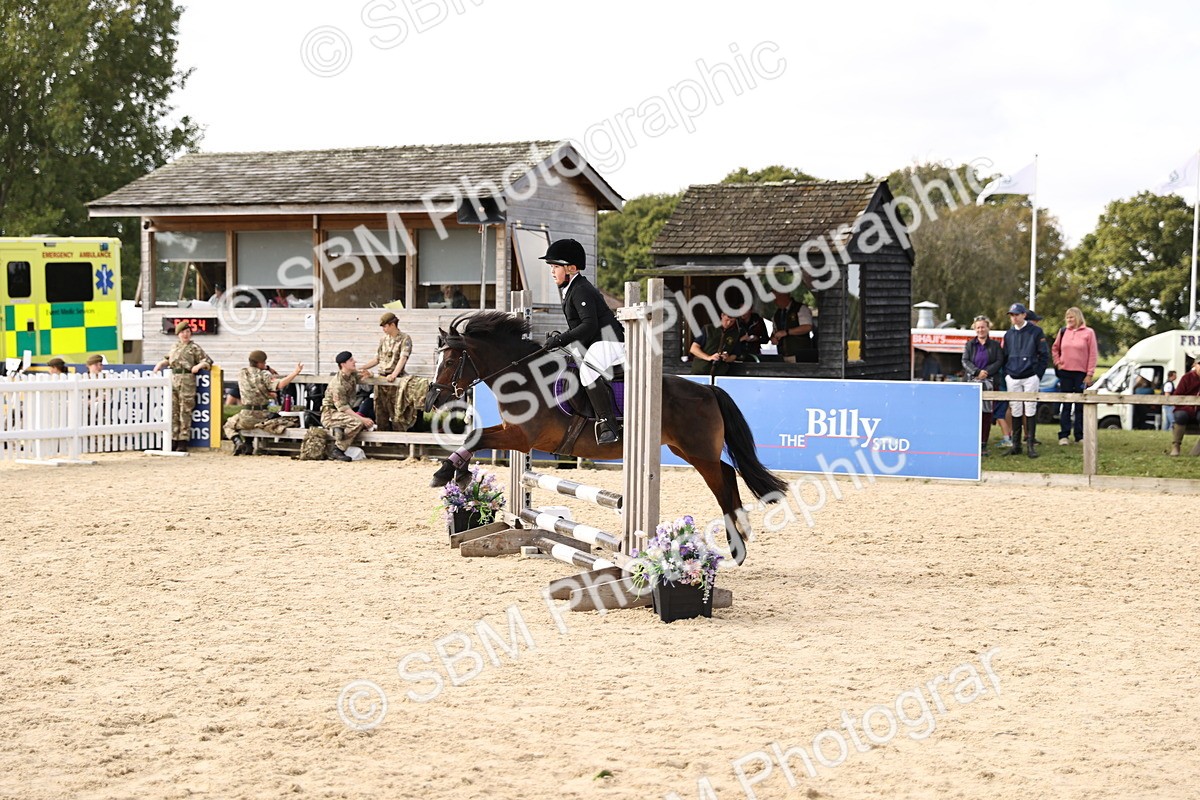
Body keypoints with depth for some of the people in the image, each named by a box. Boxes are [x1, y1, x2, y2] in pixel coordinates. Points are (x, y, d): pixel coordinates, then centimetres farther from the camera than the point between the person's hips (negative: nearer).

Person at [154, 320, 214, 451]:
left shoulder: (194, 348, 3)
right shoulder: (175, 347, 19)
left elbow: (208, 361, 3)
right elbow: (169, 359, 35)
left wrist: (199, 365, -15)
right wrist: (161, 363, 17)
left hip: (187, 382, -6)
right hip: (173, 380, 6)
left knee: (185, 412, -6)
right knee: (173, 412, 5)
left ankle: (183, 443, -5)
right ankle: (174, 441, 9)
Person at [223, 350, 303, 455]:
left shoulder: (241, 374, 2)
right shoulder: (264, 375, -9)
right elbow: (279, 385, -24)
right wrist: (295, 372, -25)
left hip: (246, 416, 3)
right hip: (262, 415, -3)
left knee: (228, 425, 27)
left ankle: (238, 442, -3)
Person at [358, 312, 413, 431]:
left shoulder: (405, 339, -6)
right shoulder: (384, 340, 14)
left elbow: (403, 358, -17)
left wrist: (394, 375, -30)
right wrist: (361, 368, 13)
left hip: (394, 379, -7)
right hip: (381, 379, 7)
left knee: (395, 413, -6)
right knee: (380, 412, 8)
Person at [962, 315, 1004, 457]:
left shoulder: (995, 345, 11)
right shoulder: (970, 345, 13)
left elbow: (999, 362, 2)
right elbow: (965, 361, 2)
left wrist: (986, 372, -12)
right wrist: (977, 372, -14)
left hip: (989, 381, 0)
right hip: (972, 381, 0)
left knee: (987, 413, -2)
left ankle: (983, 445, 1)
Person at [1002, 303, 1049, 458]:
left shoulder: (1036, 332, -1)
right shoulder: (1008, 334, 12)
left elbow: (1044, 355, -1)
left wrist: (1038, 374, -7)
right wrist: (1006, 374, 8)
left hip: (1030, 377, -4)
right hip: (1013, 378, 4)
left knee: (1030, 409, -4)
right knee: (1016, 410, 4)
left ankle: (1031, 444, -3)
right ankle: (1016, 444, 7)